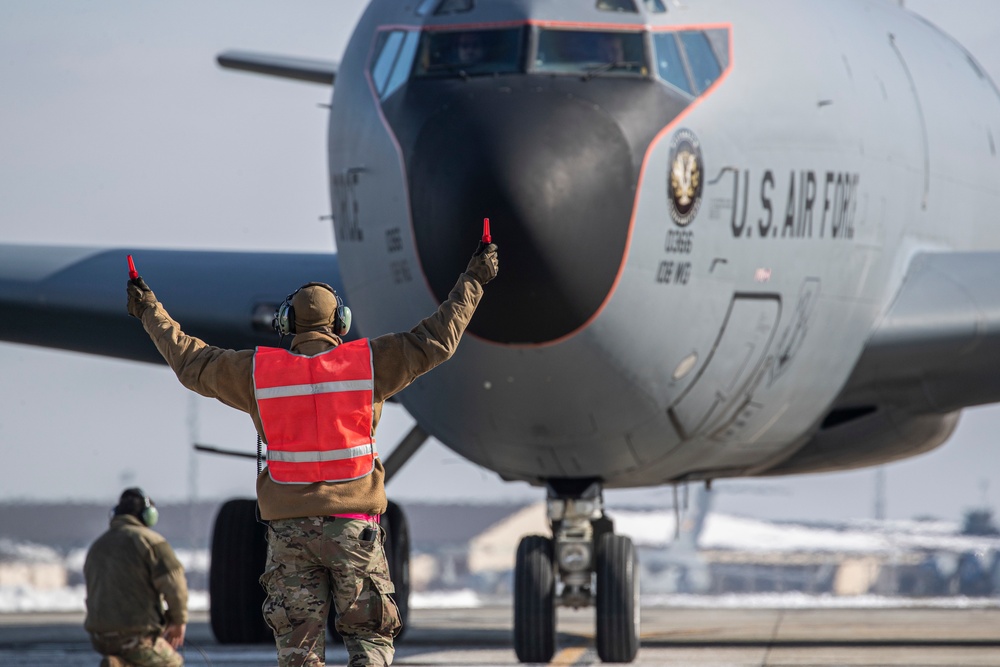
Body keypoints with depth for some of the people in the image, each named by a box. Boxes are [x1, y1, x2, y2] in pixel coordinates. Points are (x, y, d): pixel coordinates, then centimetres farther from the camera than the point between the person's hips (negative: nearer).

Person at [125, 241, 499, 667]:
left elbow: (193, 363, 13)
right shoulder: (368, 362, -1)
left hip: (289, 528, 1)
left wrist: (149, 312, 27)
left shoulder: (257, 371, 2)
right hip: (352, 524, -1)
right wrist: (472, 281, 17)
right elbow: (435, 339, 5)